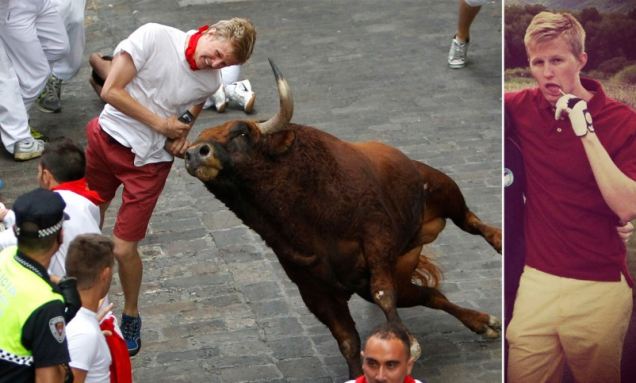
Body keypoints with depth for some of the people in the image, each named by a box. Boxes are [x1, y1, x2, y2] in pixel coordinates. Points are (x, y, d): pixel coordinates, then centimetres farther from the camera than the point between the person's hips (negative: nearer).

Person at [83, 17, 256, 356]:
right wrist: (160, 123, -16)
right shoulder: (155, 37, -16)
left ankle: (131, 317, 25)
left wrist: (179, 140, -10)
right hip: (106, 138, 0)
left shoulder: (210, 83, -5)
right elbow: (111, 91, -16)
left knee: (123, 249, -2)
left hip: (148, 163, 0)